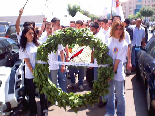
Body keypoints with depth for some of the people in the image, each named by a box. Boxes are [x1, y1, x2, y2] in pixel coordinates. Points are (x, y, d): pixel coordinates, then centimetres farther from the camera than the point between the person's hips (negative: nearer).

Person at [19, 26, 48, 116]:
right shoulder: (23, 47, -2)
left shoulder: (37, 44, 9)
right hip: (30, 75, -3)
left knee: (43, 92, 9)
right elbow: (27, 62, -7)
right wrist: (34, 73, -13)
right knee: (32, 95, 8)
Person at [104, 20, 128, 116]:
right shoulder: (110, 40, 2)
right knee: (110, 93, 17)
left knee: (120, 95, 4)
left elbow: (118, 60, -13)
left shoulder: (123, 44, -12)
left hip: (118, 72, -5)